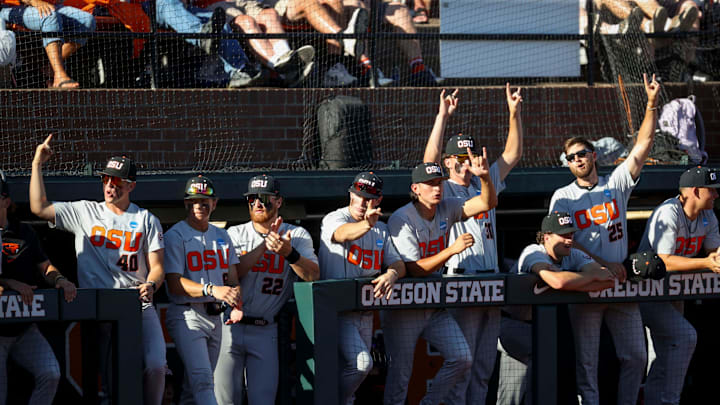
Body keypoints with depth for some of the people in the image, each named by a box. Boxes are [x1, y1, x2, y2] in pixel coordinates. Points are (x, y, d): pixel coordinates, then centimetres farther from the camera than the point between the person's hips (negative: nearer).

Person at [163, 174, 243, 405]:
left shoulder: (221, 236, 16)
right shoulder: (175, 236, -5)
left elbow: (232, 277, 15)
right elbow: (174, 285, -14)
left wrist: (236, 305, -7)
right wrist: (211, 289, -28)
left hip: (215, 316, 7)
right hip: (187, 316, -7)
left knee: (194, 385, 10)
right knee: (202, 379, -20)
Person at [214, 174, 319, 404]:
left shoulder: (297, 236, 5)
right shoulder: (235, 234, 7)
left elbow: (313, 275, -9)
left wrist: (289, 253, -27)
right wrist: (265, 245, -17)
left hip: (265, 332, 0)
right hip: (230, 326, 0)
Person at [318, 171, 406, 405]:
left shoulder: (381, 230, 13)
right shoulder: (334, 219, -7)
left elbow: (399, 262, 5)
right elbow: (344, 233, -31)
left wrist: (391, 274, -20)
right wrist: (366, 225, -54)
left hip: (365, 313, 7)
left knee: (358, 368, 12)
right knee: (361, 362, -21)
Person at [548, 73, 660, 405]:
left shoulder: (616, 185, 10)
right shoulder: (563, 197, 4)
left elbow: (643, 145, 3)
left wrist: (652, 104, -8)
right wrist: (604, 264, -16)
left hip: (621, 283, 3)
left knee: (636, 356, 2)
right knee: (587, 360, -1)